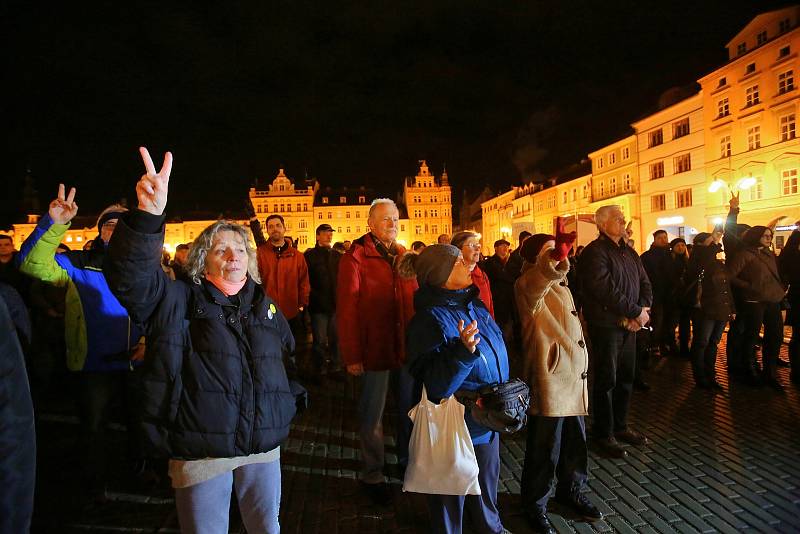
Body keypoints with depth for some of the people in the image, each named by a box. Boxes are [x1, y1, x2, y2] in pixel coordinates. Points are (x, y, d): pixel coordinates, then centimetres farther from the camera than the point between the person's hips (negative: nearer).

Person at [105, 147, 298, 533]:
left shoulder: (264, 305, 9)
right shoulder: (179, 301, -4)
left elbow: (286, 350, 23)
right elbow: (131, 275, -22)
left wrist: (285, 400, 18)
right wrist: (149, 213, -36)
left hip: (264, 445, 4)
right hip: (201, 451, -3)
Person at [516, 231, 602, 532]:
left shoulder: (561, 285, 14)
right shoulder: (527, 286, -13)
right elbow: (537, 281, -40)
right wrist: (555, 257, -57)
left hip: (574, 379, 8)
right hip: (548, 382, -8)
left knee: (575, 443, 19)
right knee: (544, 450, 4)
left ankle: (570, 491, 41)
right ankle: (535, 505, 24)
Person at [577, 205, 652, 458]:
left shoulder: (629, 252, 14)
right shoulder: (595, 252, -13)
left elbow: (645, 283, 11)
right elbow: (606, 290, -21)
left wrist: (643, 310, -7)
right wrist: (636, 312, -15)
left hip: (629, 324, 8)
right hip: (606, 325, -8)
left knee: (626, 378, 15)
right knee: (607, 380, 0)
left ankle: (620, 426, 31)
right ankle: (603, 434, 13)